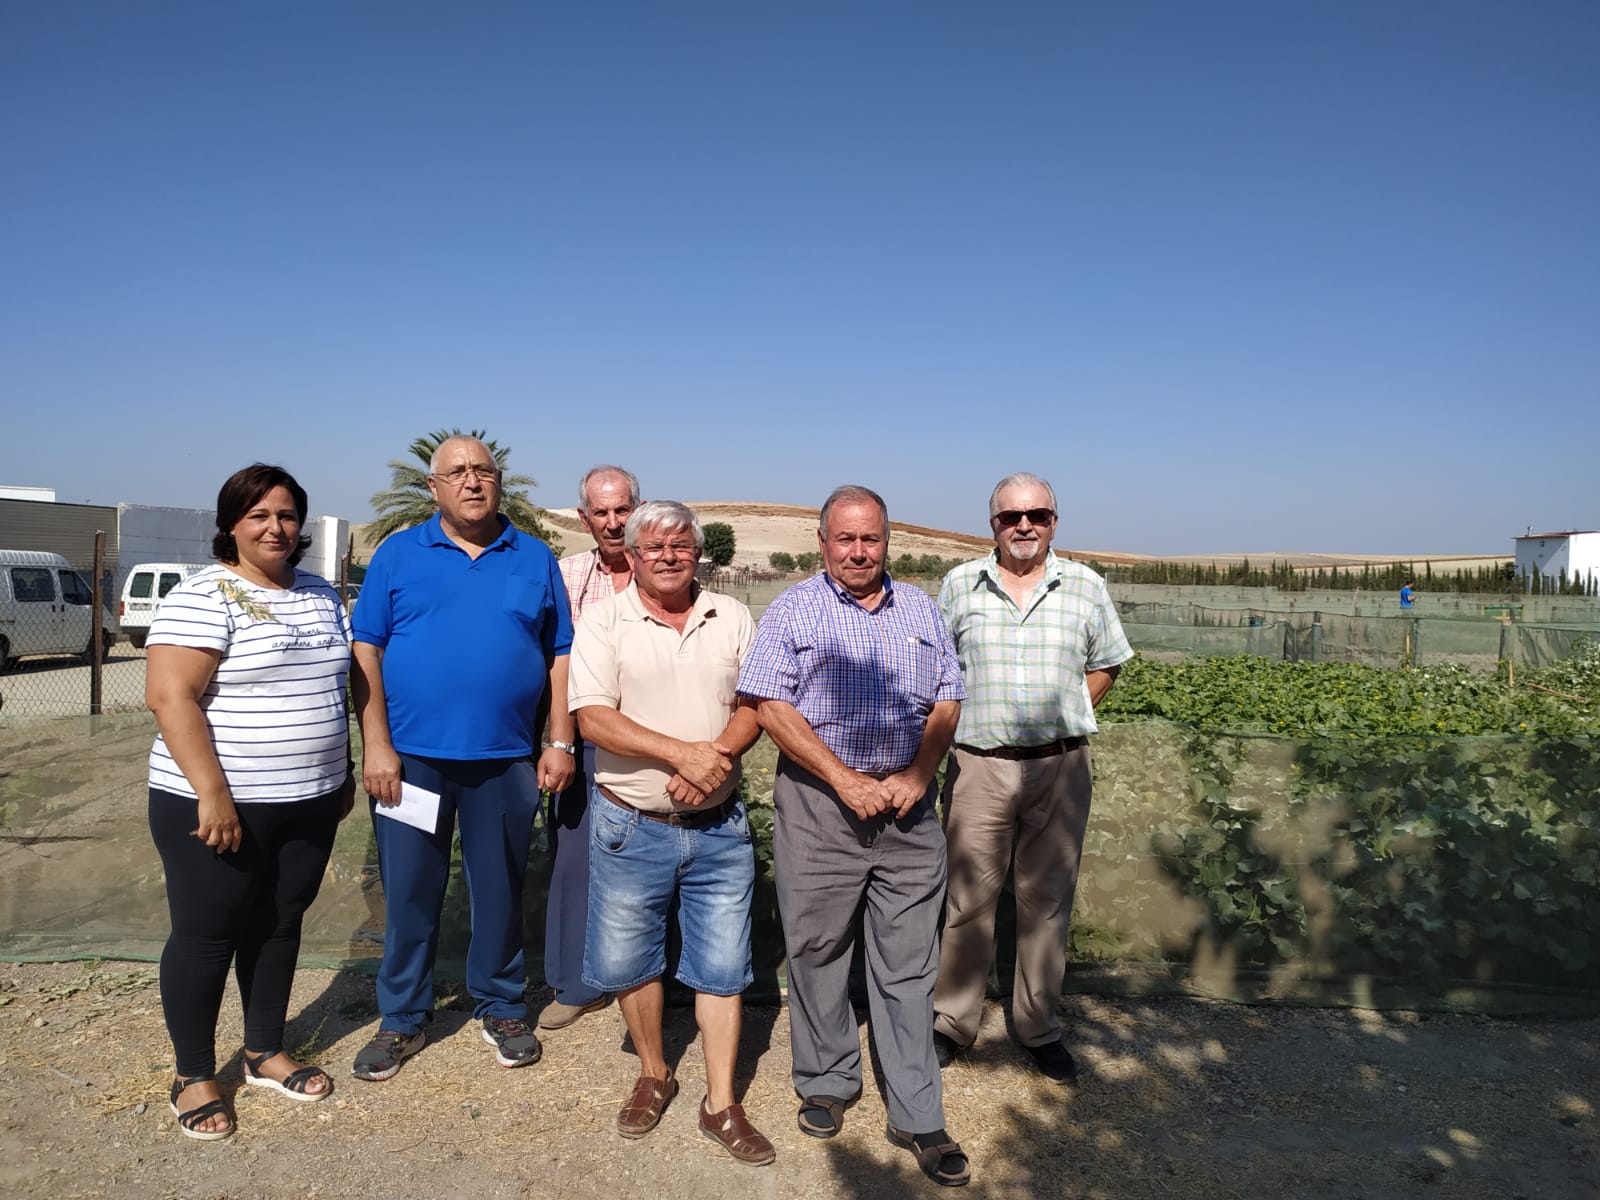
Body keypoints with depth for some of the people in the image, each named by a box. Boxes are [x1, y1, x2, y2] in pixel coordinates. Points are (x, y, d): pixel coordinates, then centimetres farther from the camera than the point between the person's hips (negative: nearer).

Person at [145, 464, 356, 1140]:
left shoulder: (321, 596, 9)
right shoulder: (202, 598, -13)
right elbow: (169, 698, -19)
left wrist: (344, 774, 15)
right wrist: (212, 793, -23)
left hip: (309, 803, 6)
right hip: (216, 804, -6)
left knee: (278, 925, 17)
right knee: (206, 935, 7)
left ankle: (265, 1053, 33)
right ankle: (193, 1076, 25)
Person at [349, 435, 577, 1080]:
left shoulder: (535, 559, 6)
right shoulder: (398, 554, 3)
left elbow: (559, 656, 6)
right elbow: (366, 651, 0)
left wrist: (560, 743, 0)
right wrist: (376, 745, -7)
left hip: (506, 760, 1)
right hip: (411, 756, 0)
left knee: (501, 889, 11)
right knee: (409, 891, 9)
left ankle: (501, 1008, 30)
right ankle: (402, 1019, 27)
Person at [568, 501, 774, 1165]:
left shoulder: (731, 617, 5)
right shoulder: (604, 620, -4)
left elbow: (753, 704, 3)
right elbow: (593, 718, -14)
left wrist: (717, 757, -17)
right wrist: (683, 753, -23)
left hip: (719, 827, 2)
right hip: (630, 827, -1)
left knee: (722, 966, 6)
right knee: (627, 960, 10)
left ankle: (721, 1106, 21)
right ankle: (654, 1074, 35)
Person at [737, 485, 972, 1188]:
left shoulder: (919, 610, 12)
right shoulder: (793, 610, 0)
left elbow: (946, 702, 11)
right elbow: (771, 705, -9)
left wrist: (917, 776, -5)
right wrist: (847, 782, -13)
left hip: (908, 809, 2)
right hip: (818, 806, -2)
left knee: (909, 966, 6)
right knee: (817, 953, 9)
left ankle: (917, 1117, 17)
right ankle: (826, 1084, 30)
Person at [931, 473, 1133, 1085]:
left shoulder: (1085, 586, 5)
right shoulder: (960, 584, 4)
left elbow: (1105, 665, 15)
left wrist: (1063, 715, 4)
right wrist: (953, 728, 1)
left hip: (1060, 765, 1)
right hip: (979, 763, -1)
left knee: (1048, 899, 10)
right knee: (968, 898, 4)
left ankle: (1040, 1028, 25)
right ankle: (951, 1022, 20)